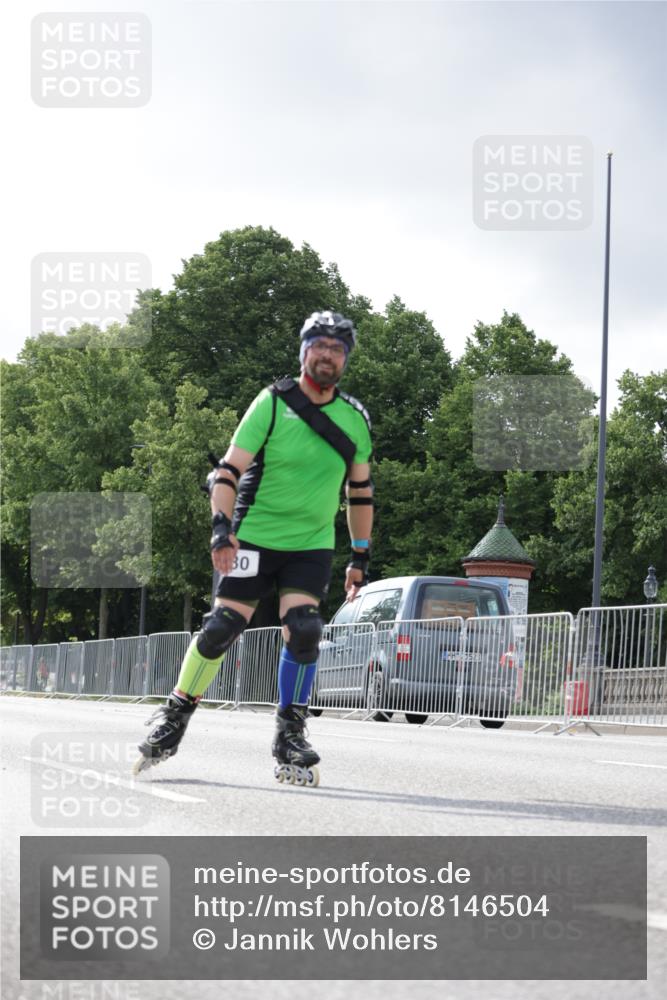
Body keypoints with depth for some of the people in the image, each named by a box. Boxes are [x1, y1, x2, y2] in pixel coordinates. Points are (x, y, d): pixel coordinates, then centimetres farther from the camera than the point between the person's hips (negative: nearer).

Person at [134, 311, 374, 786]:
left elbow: (360, 491, 16)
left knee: (303, 631, -16)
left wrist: (361, 557, 15)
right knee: (221, 629, -8)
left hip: (312, 544, 3)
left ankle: (291, 737, -2)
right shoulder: (273, 402, -7)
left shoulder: (355, 418, 5)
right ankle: (175, 717, 11)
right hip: (255, 536, -3)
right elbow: (230, 468, -10)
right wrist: (222, 525, -24)